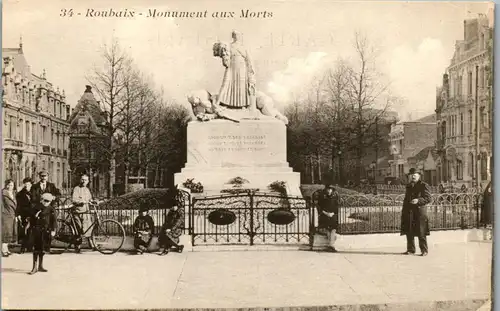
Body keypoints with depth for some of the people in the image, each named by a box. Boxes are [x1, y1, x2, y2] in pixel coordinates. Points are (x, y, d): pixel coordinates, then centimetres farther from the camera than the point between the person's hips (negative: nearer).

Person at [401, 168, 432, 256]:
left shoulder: (424, 186, -2)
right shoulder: (408, 186, 18)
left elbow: (429, 198, -8)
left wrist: (418, 200, -23)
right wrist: (403, 211, 17)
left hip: (420, 212, -6)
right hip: (409, 212, 6)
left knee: (421, 232, -4)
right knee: (409, 232, 9)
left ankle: (424, 250, 5)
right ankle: (410, 249, 19)